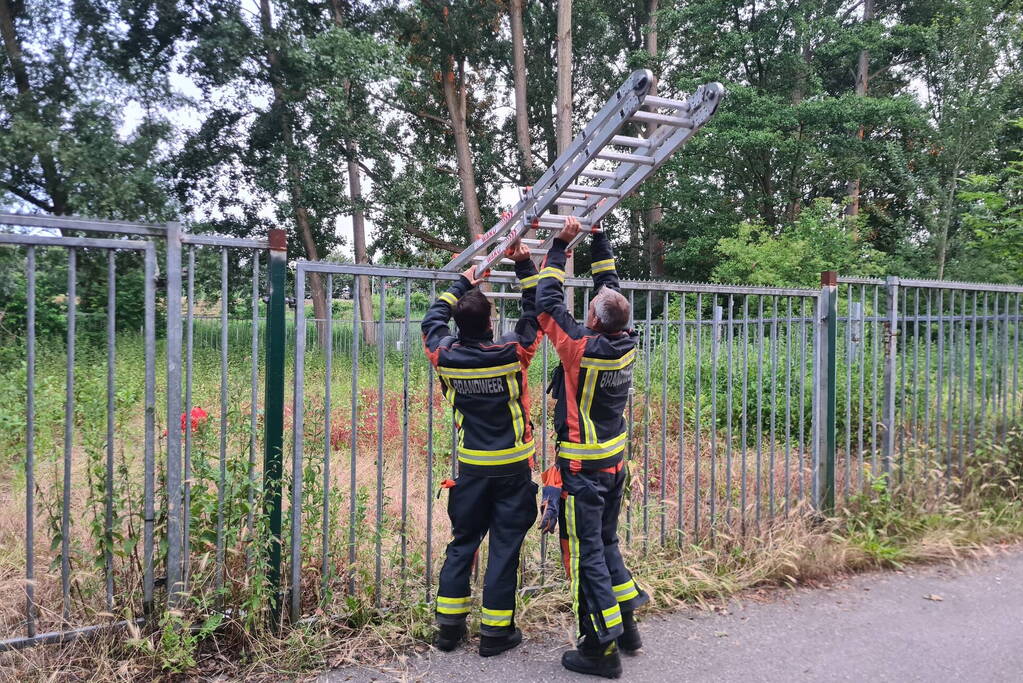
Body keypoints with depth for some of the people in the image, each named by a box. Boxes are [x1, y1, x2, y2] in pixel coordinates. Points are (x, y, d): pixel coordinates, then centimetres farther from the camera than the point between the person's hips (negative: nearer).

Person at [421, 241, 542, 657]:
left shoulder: (445, 356, -9)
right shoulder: (512, 352, -16)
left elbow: (433, 319, 12)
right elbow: (535, 311, -1)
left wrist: (463, 283, 19)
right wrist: (524, 264, 5)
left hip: (472, 467, 3)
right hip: (512, 468, -2)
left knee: (462, 544, 15)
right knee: (504, 548, 6)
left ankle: (449, 626, 21)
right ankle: (495, 632, 15)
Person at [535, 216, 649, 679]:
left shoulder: (582, 348, -22)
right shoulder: (626, 344, -4)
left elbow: (548, 301, -14)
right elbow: (609, 281, 8)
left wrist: (561, 244, -6)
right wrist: (597, 237, 12)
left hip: (582, 468, -7)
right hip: (615, 464, 7)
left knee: (587, 555, 2)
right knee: (607, 542, 21)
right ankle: (625, 627, 31)